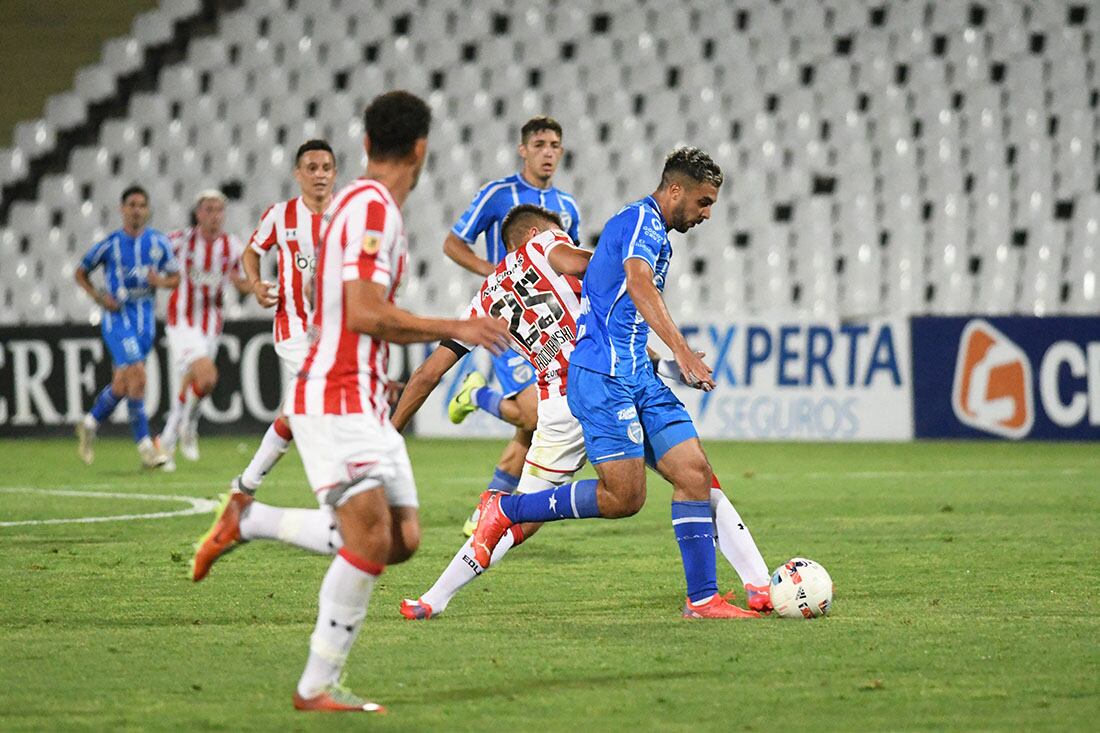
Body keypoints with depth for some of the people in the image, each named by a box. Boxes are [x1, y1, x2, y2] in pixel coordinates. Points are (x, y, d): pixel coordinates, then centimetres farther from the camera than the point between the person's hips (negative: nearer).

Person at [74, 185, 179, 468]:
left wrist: (162, 281, -12)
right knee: (137, 375, -17)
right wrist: (98, 296, -9)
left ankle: (90, 423, 34)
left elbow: (175, 276, 11)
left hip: (146, 318, 4)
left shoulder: (159, 242, 3)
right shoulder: (110, 244, -4)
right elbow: (80, 273, 7)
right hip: (117, 316, -4)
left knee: (122, 384, 10)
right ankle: (144, 443, -12)